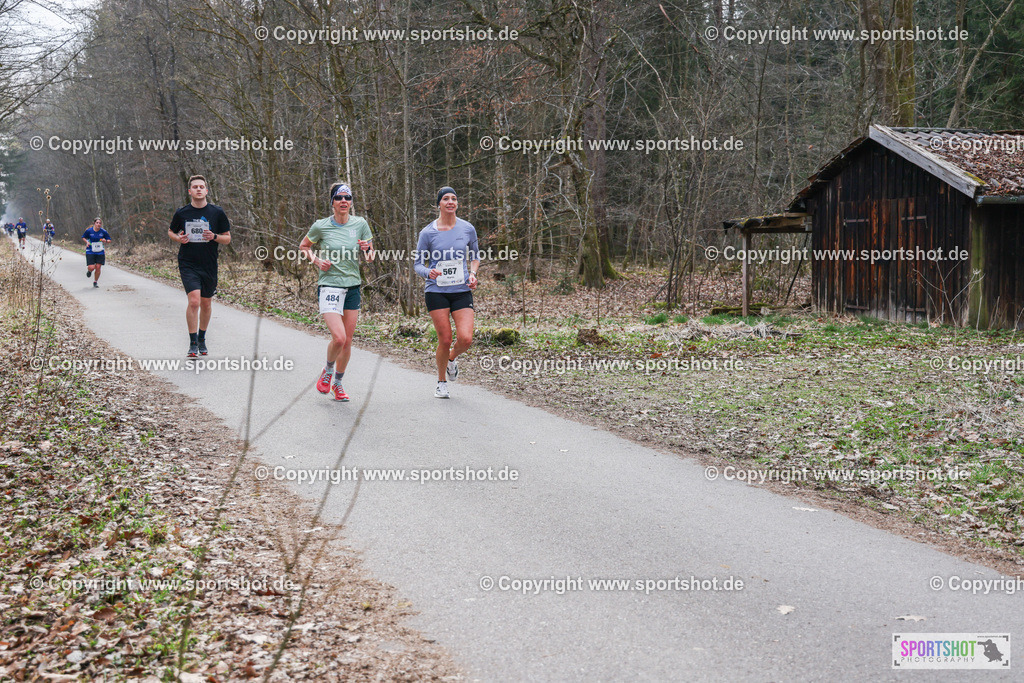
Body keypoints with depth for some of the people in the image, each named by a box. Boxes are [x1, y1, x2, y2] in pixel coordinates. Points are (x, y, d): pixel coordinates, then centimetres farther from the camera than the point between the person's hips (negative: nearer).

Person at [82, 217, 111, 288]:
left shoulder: (103, 232, -4)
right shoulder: (89, 231, -8)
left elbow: (109, 240, 6)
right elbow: (83, 237, 9)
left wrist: (105, 240, -17)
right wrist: (86, 241, -12)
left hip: (100, 252, 2)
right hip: (90, 252, -2)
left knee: (98, 268, -1)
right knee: (91, 267, -12)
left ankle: (95, 282, 20)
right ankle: (89, 271, 28)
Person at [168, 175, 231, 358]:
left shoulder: (217, 212, 0)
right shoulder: (181, 213, 0)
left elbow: (227, 238, 6)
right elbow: (171, 231, 17)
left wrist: (214, 237, -15)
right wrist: (178, 238, -6)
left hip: (209, 265, 2)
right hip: (188, 265, -2)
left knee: (206, 303, 12)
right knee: (194, 301, -17)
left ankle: (202, 338, 32)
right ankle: (193, 343, -7)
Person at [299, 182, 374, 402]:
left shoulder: (360, 224, 2)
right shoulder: (321, 226, -4)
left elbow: (370, 258, 9)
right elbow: (303, 246, 13)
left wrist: (367, 248, -13)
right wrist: (316, 261, -4)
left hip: (353, 287, 3)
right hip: (329, 287, -3)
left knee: (347, 341, 6)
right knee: (339, 337, -18)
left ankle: (338, 383, 26)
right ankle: (328, 371, 13)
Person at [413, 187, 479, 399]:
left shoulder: (468, 229, 4)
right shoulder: (427, 233, -2)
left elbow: (475, 256, 18)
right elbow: (418, 264, 4)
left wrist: (473, 274, 0)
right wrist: (428, 273, -18)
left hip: (462, 291, 2)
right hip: (436, 291, -2)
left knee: (465, 339, -13)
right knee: (445, 340, -5)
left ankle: (452, 358, 24)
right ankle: (441, 382, 19)